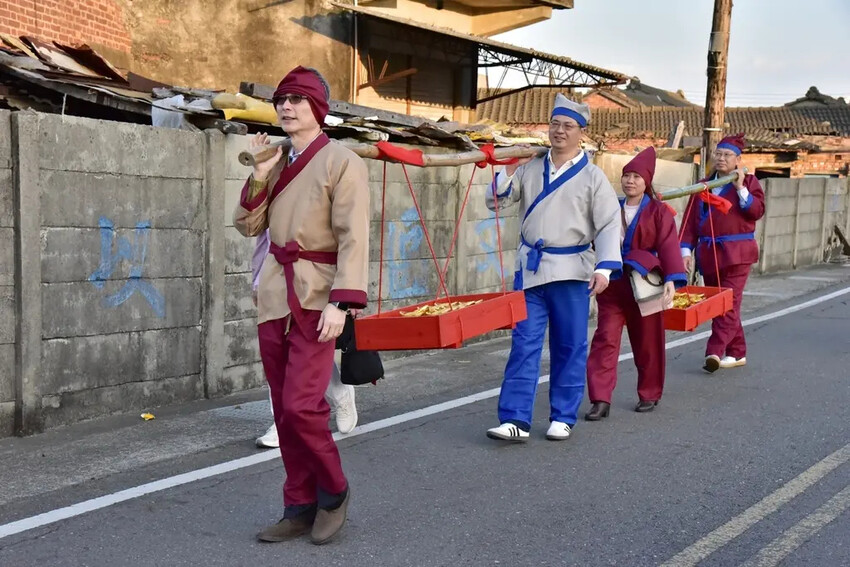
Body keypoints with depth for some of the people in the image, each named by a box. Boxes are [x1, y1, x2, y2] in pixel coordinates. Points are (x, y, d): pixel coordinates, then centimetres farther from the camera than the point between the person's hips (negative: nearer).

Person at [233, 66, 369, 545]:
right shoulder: (279, 162, 13)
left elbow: (353, 238, -14)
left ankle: (334, 492, 10)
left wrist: (341, 302, -23)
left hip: (315, 298, -7)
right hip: (274, 295, 7)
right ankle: (300, 507, 20)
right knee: (284, 410, 9)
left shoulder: (342, 161, -7)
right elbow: (249, 226, 13)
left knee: (301, 405, -14)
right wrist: (259, 176, -2)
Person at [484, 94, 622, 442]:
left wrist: (604, 268, -16)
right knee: (524, 344, -2)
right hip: (530, 267, 2)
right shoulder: (529, 168, 9)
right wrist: (509, 171, -7)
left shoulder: (592, 176, 0)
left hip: (571, 270, -2)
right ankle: (516, 420, -1)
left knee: (569, 347, 6)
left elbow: (609, 225, -4)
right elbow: (496, 201, 9)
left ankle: (563, 418, 17)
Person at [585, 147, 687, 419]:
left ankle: (649, 394, 25)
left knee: (647, 343, 8)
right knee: (605, 339, -7)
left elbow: (668, 246, -10)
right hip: (613, 285, 2)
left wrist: (671, 279, -21)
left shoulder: (658, 212, -1)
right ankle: (600, 399, -8)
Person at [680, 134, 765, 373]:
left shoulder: (748, 182, 6)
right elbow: (690, 220, 8)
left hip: (737, 251, -5)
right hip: (708, 252, 5)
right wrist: (686, 250, -2)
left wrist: (741, 189, -14)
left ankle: (716, 351, -21)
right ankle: (736, 353, 16)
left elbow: (757, 211, -8)